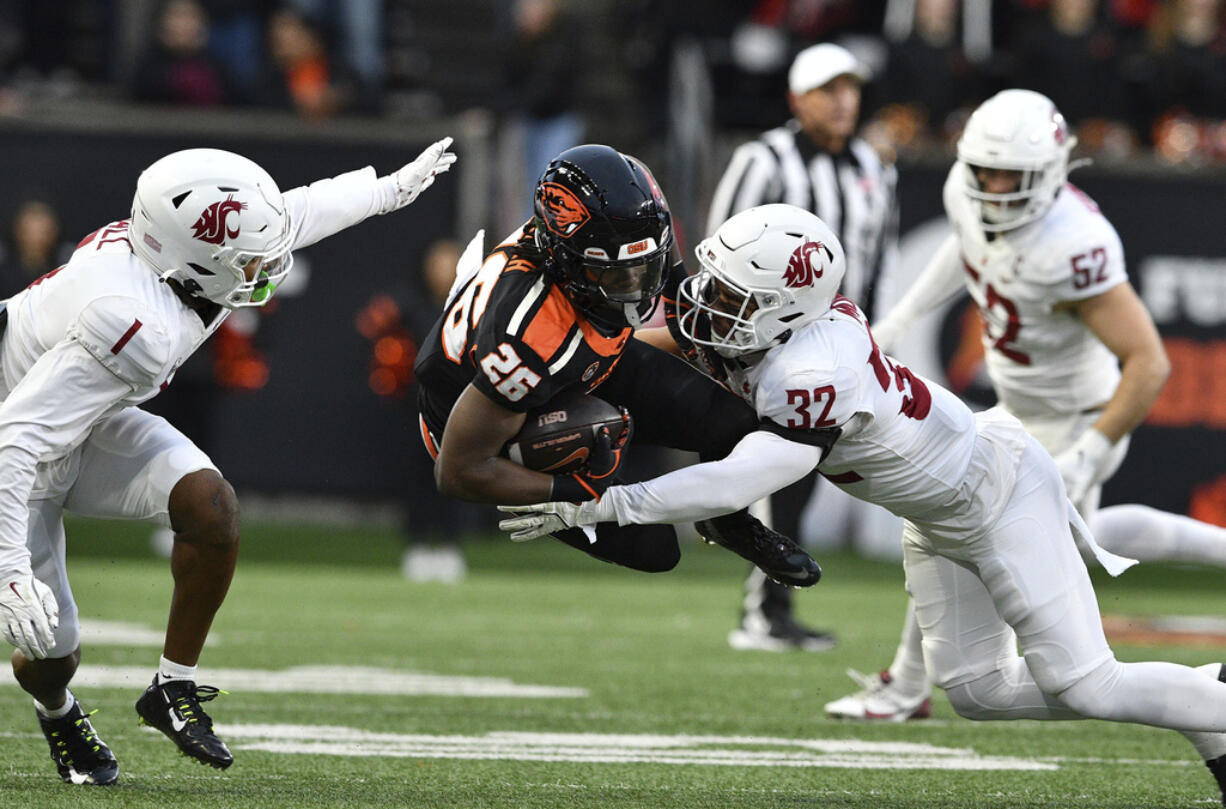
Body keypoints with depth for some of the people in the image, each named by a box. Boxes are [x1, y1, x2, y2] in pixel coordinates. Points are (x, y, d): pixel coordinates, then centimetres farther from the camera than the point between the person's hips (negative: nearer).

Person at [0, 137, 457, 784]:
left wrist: (392, 188, 20)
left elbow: (295, 214, 6)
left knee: (209, 505, -17)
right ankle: (58, 713, 33)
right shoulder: (135, 328, -41)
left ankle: (174, 688, 1)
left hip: (88, 425, 8)